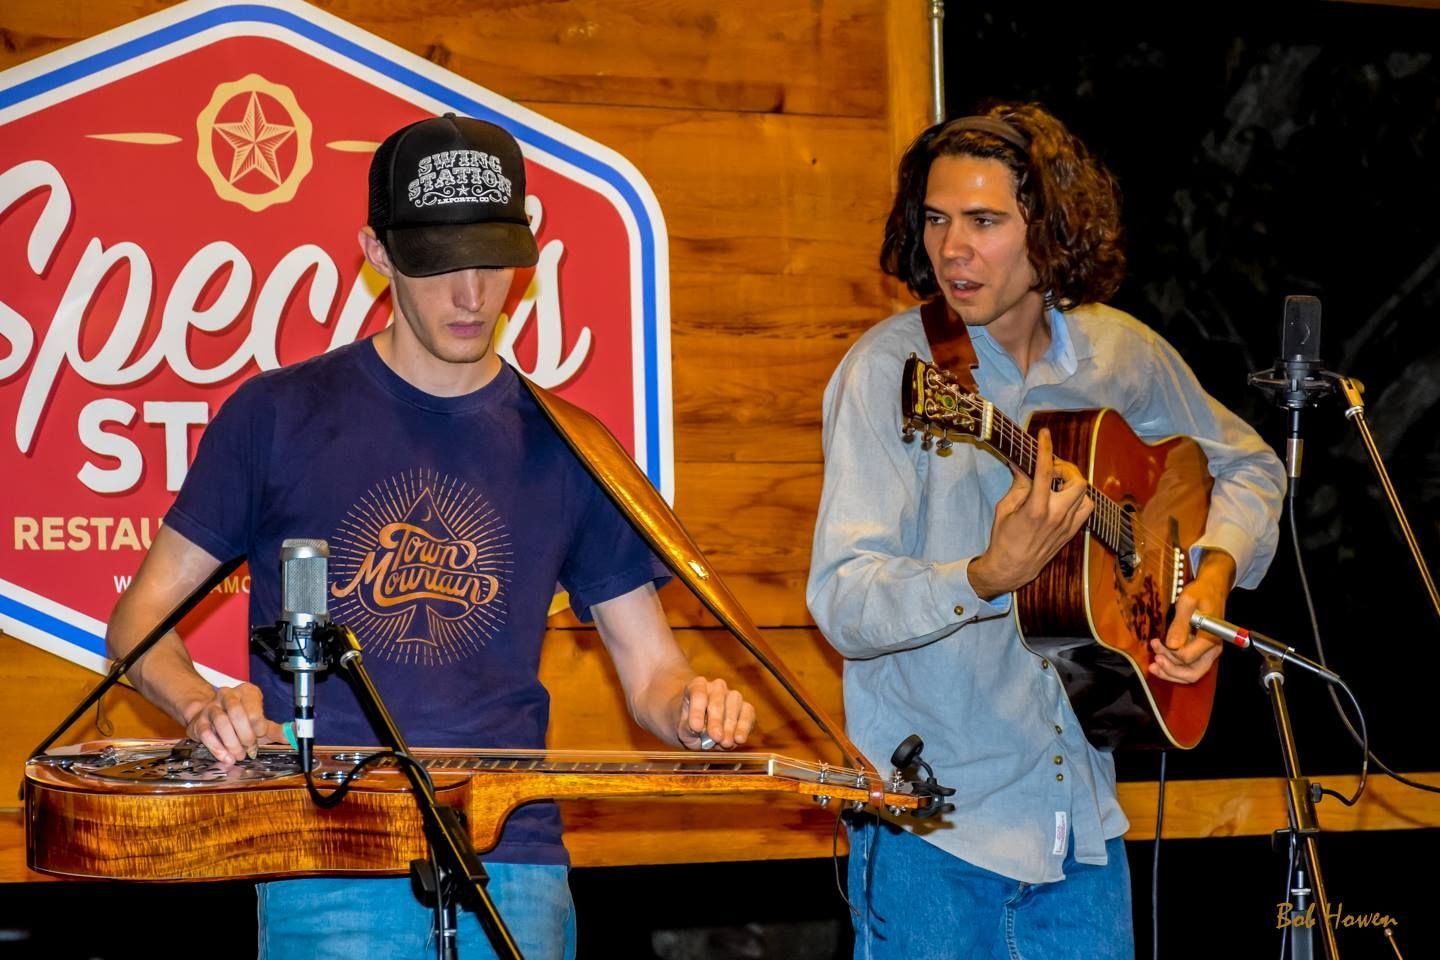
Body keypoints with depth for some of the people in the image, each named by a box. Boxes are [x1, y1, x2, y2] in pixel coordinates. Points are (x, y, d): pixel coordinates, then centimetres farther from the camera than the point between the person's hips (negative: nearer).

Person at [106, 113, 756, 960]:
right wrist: (203, 705, -12)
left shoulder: (561, 447, 11)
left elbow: (652, 670, 14)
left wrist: (694, 705, -9)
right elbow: (142, 614, 8)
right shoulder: (281, 415, 4)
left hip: (513, 865, 2)